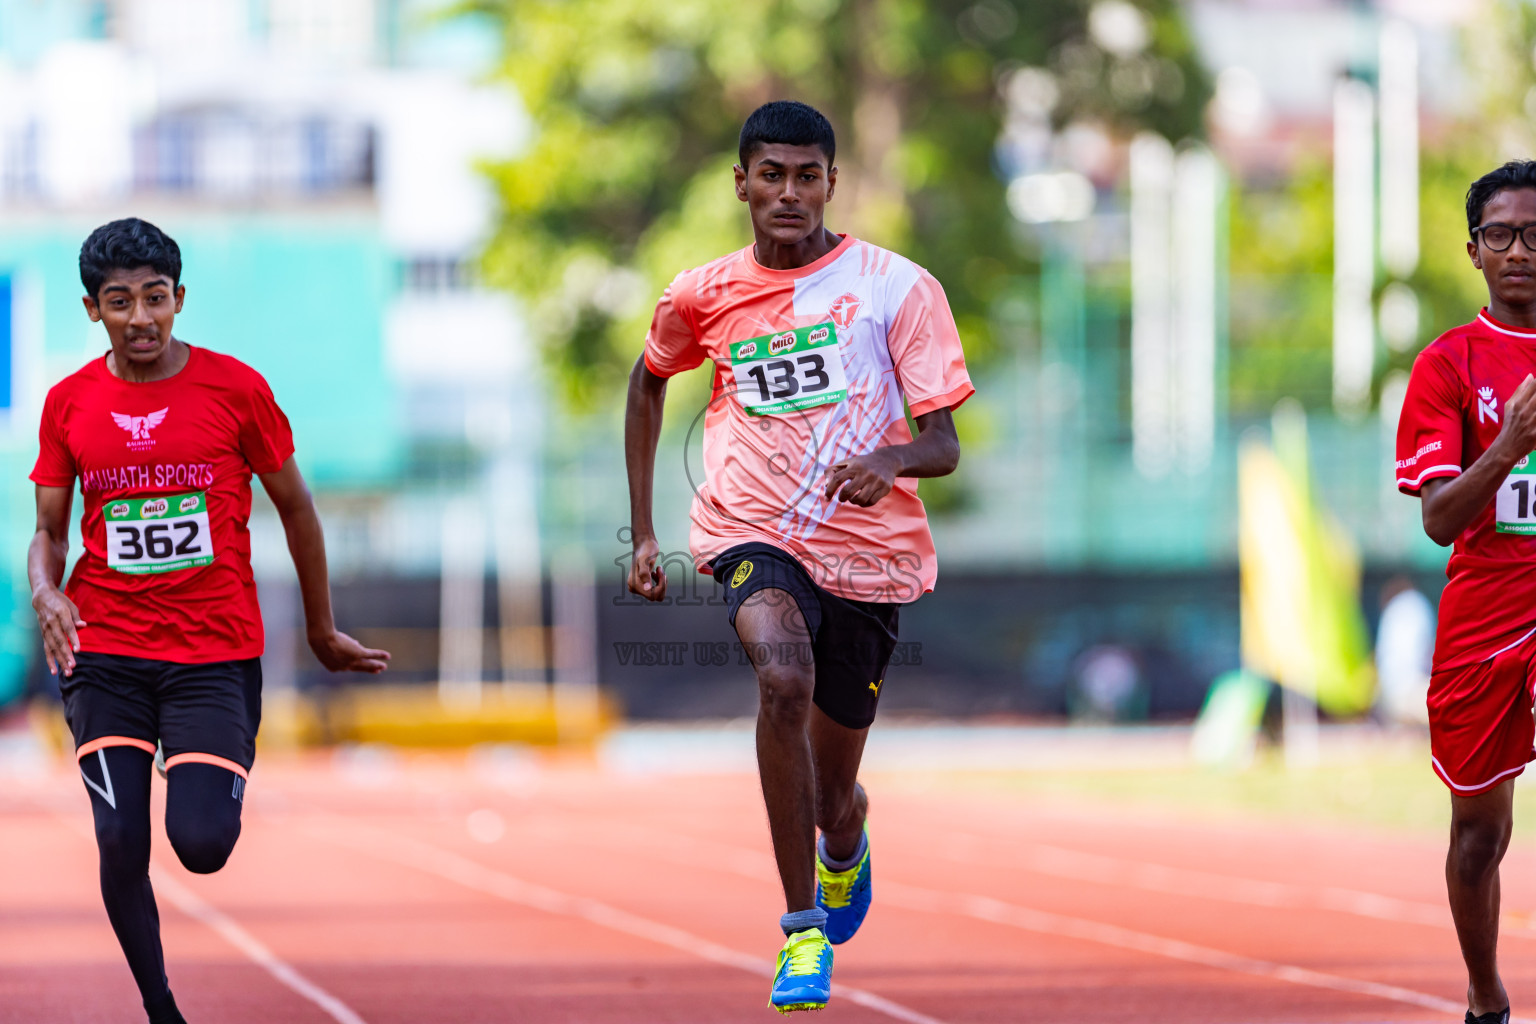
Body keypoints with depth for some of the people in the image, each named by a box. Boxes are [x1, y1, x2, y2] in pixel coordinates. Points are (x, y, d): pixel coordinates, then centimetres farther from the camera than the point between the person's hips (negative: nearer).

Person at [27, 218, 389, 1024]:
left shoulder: (235, 389, -3)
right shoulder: (69, 402, 3)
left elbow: (294, 507, 8)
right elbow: (48, 530, 10)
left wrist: (322, 632, 15)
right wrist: (45, 593, -13)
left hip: (217, 651, -2)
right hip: (106, 654, 2)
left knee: (202, 846, -13)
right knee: (120, 844, -6)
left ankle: (223, 781, 24)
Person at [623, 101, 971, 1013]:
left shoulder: (897, 287, -5)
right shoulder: (703, 296, 3)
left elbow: (945, 445, -8)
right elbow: (648, 385, 24)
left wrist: (889, 459, -32)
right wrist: (643, 531, 20)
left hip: (871, 551, 0)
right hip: (753, 531, 0)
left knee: (832, 799, 10)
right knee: (784, 674, -35)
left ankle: (847, 847, 51)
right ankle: (802, 927, -29)